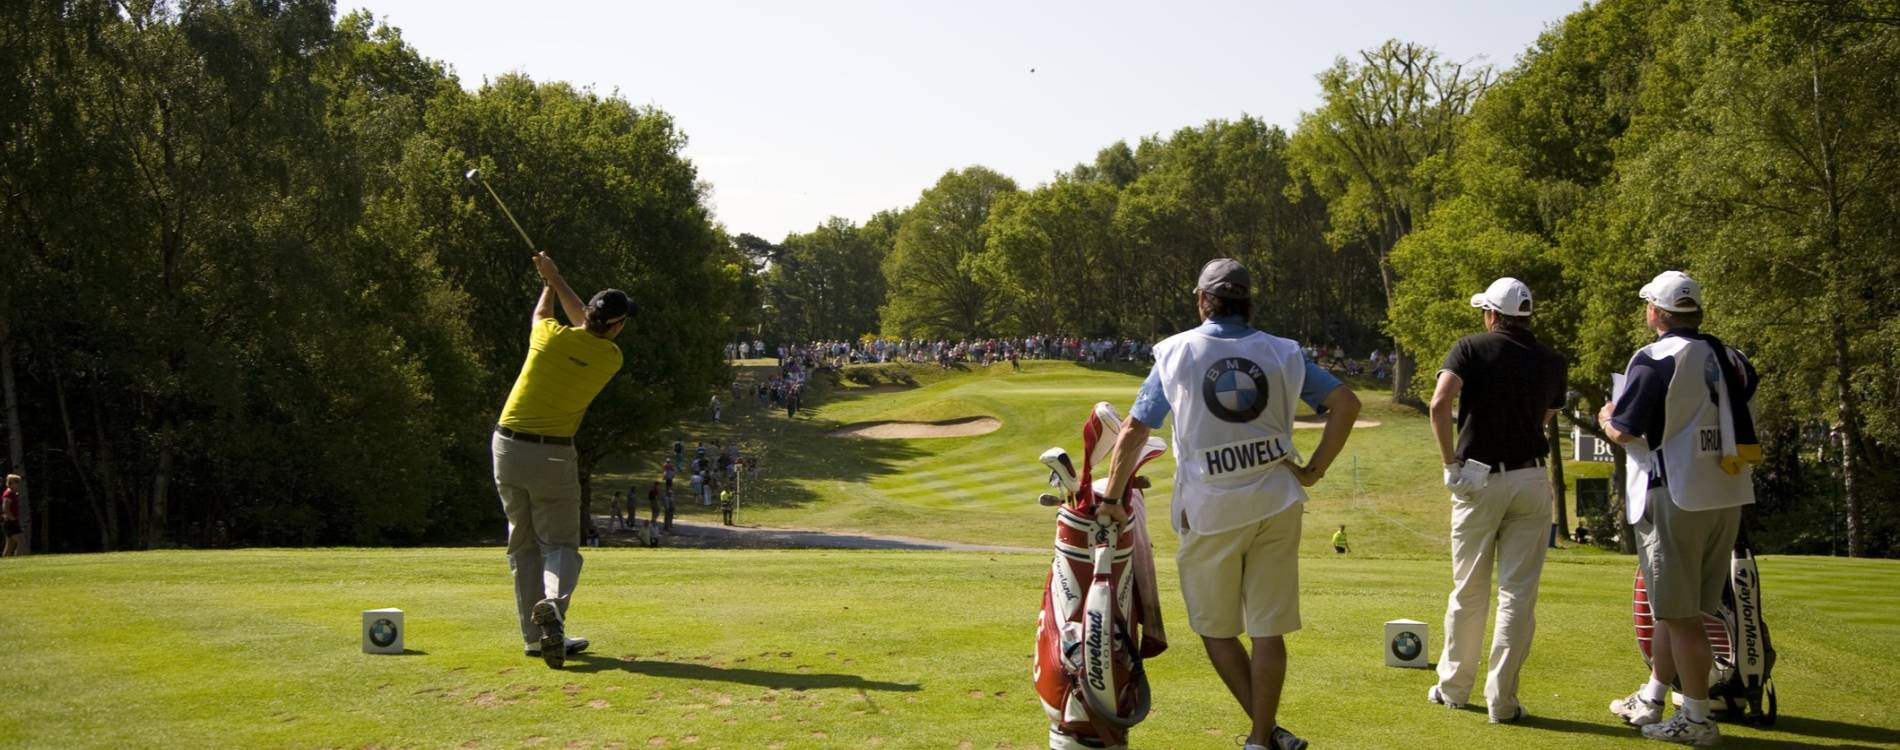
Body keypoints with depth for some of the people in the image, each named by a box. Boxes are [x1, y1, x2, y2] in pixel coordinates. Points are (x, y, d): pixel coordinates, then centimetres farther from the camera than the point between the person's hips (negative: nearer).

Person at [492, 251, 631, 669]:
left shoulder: (552, 336, -7)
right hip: (554, 457, -2)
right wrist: (555, 277, 26)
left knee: (524, 545, 12)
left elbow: (541, 313, 19)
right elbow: (586, 328, 16)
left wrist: (549, 284, 38)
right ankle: (552, 604, -28)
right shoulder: (611, 358, -5)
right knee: (560, 544, 4)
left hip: (508, 447, 2)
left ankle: (537, 636, 10)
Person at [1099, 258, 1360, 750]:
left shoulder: (1176, 352, 1)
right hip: (1276, 505, 2)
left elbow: (1134, 431, -1)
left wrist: (1112, 499, 8)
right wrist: (1315, 469, 2)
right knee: (1268, 630, 8)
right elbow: (1345, 402, -2)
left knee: (1215, 628, 13)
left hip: (1209, 511, -2)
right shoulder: (1280, 353, 5)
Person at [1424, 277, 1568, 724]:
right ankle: (1502, 700, 1)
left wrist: (1450, 462, -8)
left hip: (1478, 480, -2)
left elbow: (1440, 404, -16)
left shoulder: (1471, 348, -1)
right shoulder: (1551, 362, 10)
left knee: (1468, 591, 10)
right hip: (1532, 480, 2)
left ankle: (1453, 687, 21)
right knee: (1519, 594, 2)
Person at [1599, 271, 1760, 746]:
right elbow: (1747, 428, 17)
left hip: (1676, 498, -8)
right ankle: (1651, 701, 29)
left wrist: (1606, 417, 10)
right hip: (1727, 497, 8)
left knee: (1679, 613, 0)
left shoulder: (1657, 359, -13)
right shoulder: (1732, 360, 10)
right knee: (1676, 607, 18)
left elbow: (1623, 430, -12)